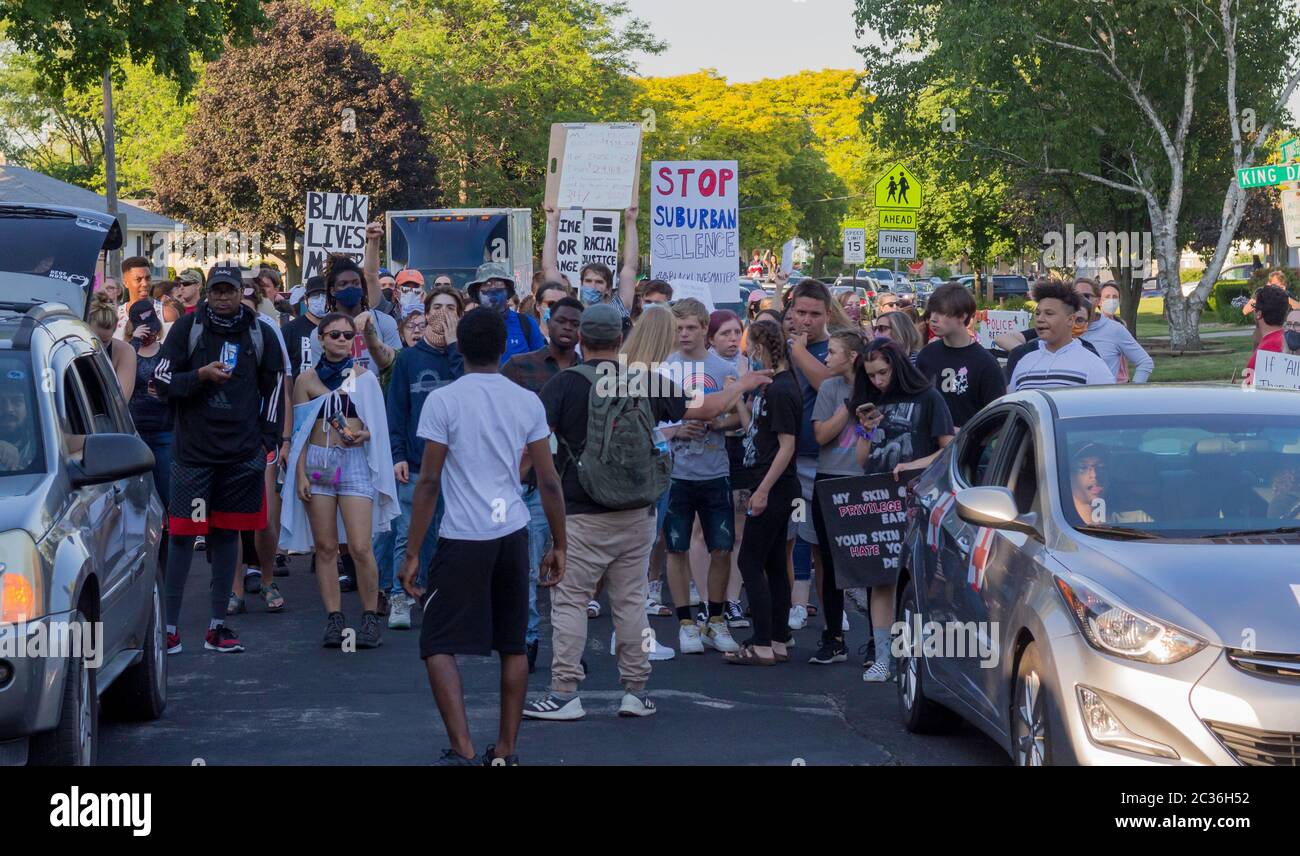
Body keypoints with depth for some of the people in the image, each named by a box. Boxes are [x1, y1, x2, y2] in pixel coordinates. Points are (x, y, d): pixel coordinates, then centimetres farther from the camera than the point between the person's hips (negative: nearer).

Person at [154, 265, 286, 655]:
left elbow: (274, 386, 12)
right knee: (182, 534, -4)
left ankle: (218, 625, 15)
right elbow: (162, 380, -2)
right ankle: (170, 625, 2)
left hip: (242, 453, 2)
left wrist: (267, 440, 7)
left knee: (227, 534, 7)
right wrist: (200, 375, -19)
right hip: (192, 450, -2)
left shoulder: (261, 333, 5)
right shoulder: (188, 327, -1)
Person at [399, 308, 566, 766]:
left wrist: (412, 553, -3)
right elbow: (548, 481, 5)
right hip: (514, 535, 4)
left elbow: (429, 482, -8)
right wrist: (559, 545, 15)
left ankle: (463, 750, -10)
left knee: (438, 647, 2)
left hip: (463, 538, -4)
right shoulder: (527, 401, 4)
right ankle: (505, 751, 18)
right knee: (513, 646, 14)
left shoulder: (442, 400, -6)